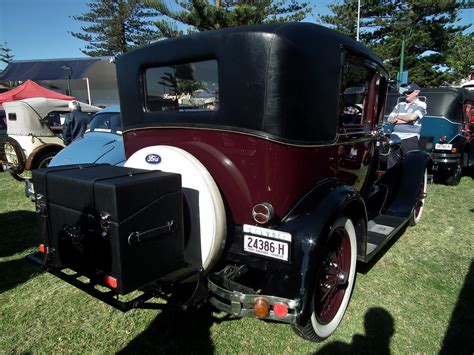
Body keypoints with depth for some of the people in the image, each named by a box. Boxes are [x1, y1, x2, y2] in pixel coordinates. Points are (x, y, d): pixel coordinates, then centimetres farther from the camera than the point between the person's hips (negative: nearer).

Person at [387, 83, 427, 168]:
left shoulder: (421, 105, 5)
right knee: (391, 163, 4)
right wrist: (406, 120, -2)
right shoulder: (400, 105, 20)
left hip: (410, 138, -5)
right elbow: (390, 119, 11)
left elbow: (412, 117, -13)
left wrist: (398, 117, 3)